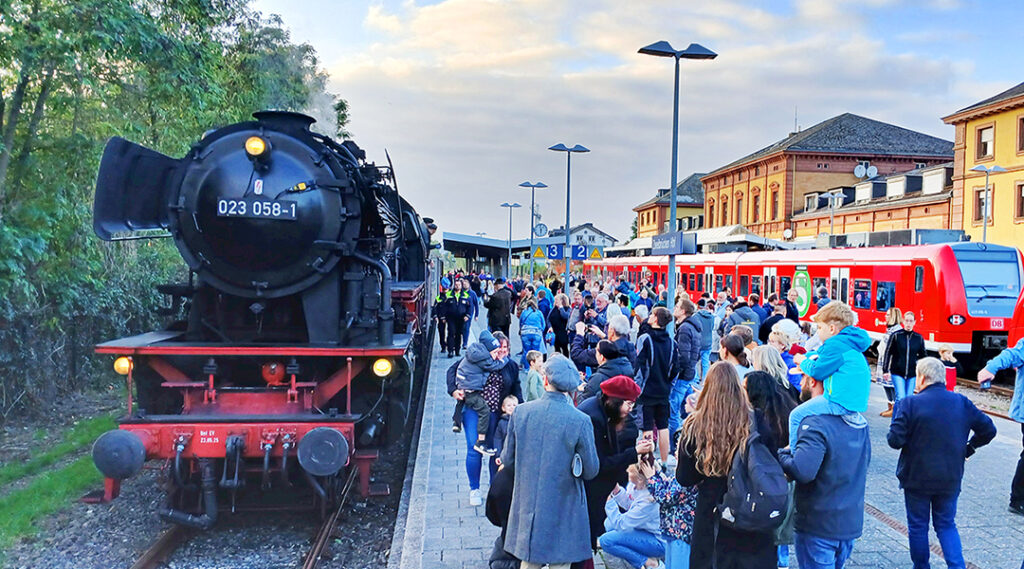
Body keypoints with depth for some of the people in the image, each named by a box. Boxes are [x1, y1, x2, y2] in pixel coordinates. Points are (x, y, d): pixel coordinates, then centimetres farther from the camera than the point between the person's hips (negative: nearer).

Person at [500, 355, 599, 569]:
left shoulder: (520, 412, -9)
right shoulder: (580, 421, -17)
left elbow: (508, 459, 2)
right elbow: (591, 471, -8)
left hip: (528, 504, 3)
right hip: (562, 510, -3)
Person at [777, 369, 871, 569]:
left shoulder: (815, 422, -23)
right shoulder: (859, 421, 4)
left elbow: (801, 471, -34)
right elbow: (864, 461, 14)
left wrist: (781, 454, -13)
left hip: (818, 526, -8)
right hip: (851, 523, 8)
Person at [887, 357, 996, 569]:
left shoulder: (910, 403, -16)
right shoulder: (962, 402, -3)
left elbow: (895, 440, -19)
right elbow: (988, 430, 3)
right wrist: (968, 448, 16)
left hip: (917, 479, -3)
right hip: (951, 479, 4)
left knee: (917, 526, 13)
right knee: (946, 524, 18)